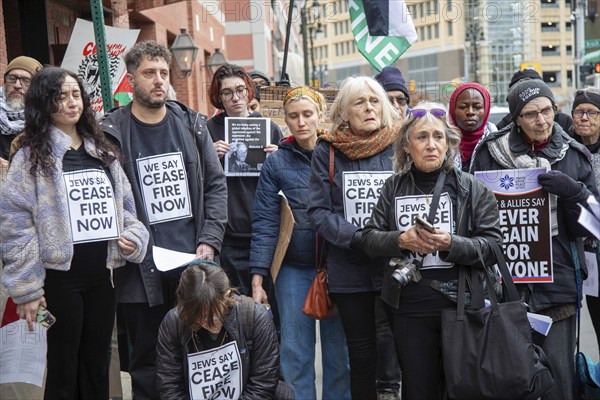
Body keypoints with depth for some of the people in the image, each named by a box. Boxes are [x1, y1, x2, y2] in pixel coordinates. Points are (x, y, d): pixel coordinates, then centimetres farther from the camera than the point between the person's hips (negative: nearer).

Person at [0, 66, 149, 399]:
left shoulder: (102, 151, 12)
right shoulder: (32, 155, -6)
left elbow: (125, 205, 18)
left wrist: (134, 238, -3)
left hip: (103, 275, 5)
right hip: (61, 278, -5)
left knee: (97, 368, 14)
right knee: (64, 370, 7)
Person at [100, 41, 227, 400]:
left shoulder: (192, 125, 7)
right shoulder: (111, 133, -2)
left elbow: (216, 185, 7)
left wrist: (209, 242, -2)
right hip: (142, 272, -2)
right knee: (148, 364, 7)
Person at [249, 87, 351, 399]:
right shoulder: (276, 163, 3)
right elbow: (264, 223, -1)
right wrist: (257, 279, -7)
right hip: (294, 270, 0)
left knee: (339, 350, 7)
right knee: (295, 352, 5)